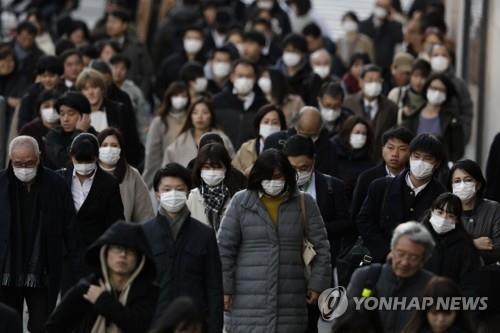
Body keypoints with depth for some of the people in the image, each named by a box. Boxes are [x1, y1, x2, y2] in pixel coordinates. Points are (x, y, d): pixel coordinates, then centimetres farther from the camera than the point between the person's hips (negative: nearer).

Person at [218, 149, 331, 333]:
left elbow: (321, 246, 10)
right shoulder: (241, 202, 3)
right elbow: (225, 249, 4)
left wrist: (317, 284, 4)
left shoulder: (304, 203, 6)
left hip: (291, 303, 2)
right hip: (249, 302, -1)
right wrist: (225, 290, 0)